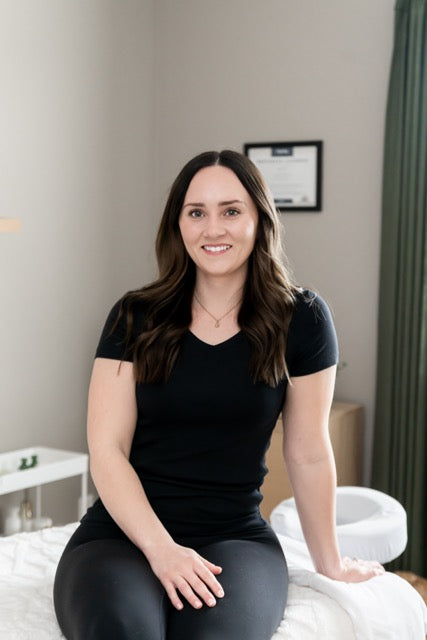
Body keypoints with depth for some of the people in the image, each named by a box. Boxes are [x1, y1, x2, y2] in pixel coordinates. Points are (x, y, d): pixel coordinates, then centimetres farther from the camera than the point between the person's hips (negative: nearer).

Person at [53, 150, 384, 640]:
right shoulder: (135, 318, 0)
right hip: (125, 530, 0)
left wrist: (330, 563, 13)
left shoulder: (301, 319, -2)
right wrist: (161, 547, -17)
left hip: (236, 535, 0)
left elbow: (308, 455, 5)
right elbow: (107, 449, -4)